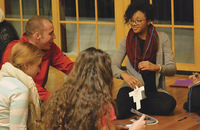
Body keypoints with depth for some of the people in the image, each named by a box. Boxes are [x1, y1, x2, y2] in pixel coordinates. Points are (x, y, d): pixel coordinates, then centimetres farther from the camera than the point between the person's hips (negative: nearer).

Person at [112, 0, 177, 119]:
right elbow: (114, 66, -3)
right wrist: (124, 74, -27)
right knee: (120, 112, -33)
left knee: (169, 104, -33)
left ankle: (133, 106, -7)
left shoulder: (162, 38, 3)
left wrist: (156, 67, -26)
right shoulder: (126, 42, 6)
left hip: (155, 90, 1)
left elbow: (172, 69, -3)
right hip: (132, 88, -1)